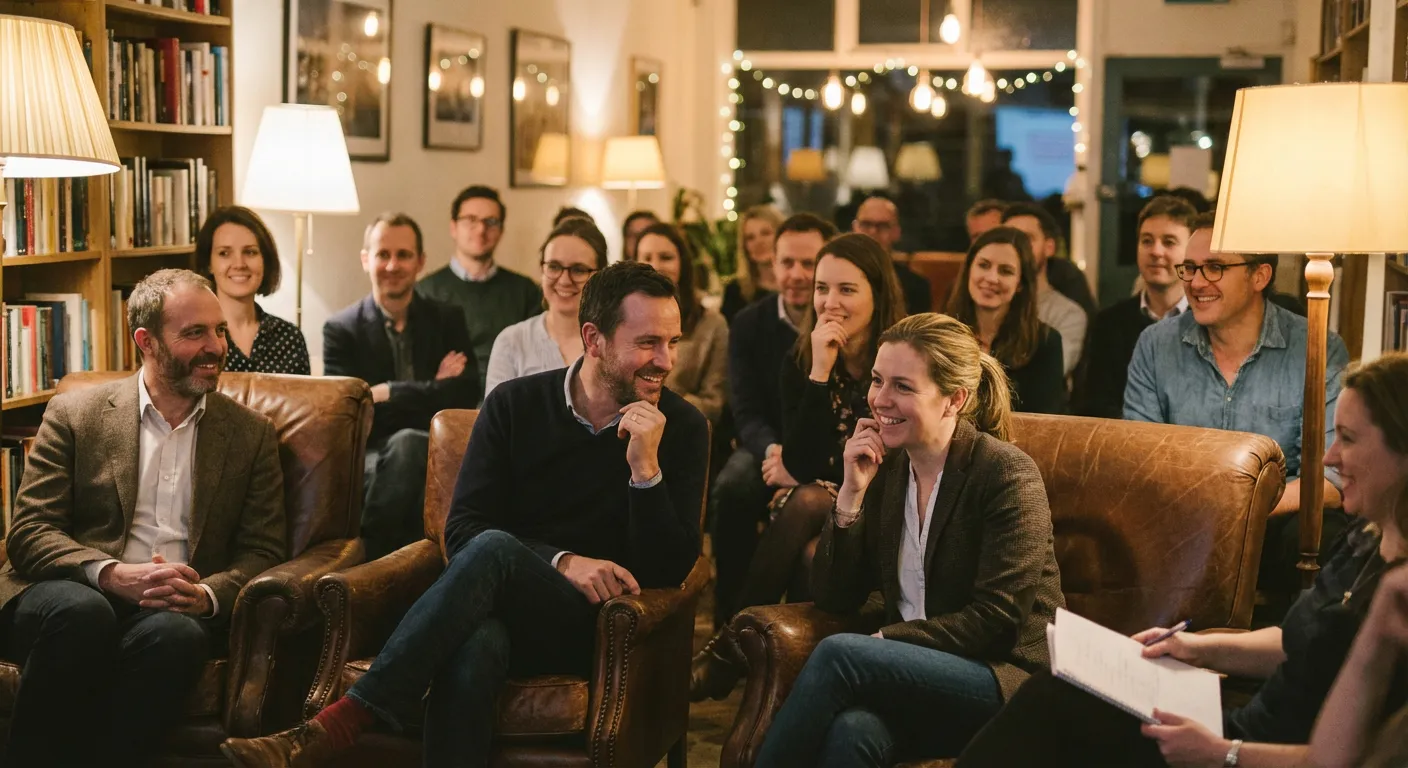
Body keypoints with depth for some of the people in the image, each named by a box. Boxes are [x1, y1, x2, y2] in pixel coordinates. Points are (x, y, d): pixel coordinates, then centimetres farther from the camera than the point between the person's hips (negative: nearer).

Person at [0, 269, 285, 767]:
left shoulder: (251, 435, 13)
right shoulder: (74, 414, 8)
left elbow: (263, 552, 9)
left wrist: (207, 595, -14)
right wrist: (112, 575, -18)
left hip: (176, 606, 1)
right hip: (75, 592, -1)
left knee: (177, 633, -35)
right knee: (83, 611, -36)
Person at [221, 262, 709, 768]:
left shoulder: (681, 427, -1)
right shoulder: (515, 405, 3)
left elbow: (669, 570, -5)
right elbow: (460, 530, -2)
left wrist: (645, 466, -20)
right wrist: (562, 562, -17)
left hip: (589, 624, -1)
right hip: (496, 612, 2)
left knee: (492, 549, -34)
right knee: (473, 648, -39)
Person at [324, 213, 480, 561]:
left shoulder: (448, 320, 13)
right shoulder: (340, 330, 8)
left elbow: (467, 394, -1)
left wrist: (389, 393, -8)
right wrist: (431, 392, -5)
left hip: (438, 454, 1)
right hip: (369, 459, -1)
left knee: (407, 444, -35)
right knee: (405, 443, -35)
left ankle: (369, 551, -27)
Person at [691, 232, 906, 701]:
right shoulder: (799, 363, 0)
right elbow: (802, 463, -12)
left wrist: (800, 475, -4)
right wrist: (820, 372, -19)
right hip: (816, 519, 3)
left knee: (806, 502, -31)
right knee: (810, 556, -32)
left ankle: (730, 649, -21)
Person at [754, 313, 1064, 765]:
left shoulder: (1006, 473, -9)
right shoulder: (886, 466, 8)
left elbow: (997, 619, -13)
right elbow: (834, 600, 6)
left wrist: (881, 642, -18)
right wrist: (852, 493, -6)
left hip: (1009, 679, -4)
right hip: (918, 670, 4)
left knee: (840, 653, -30)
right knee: (851, 731, -34)